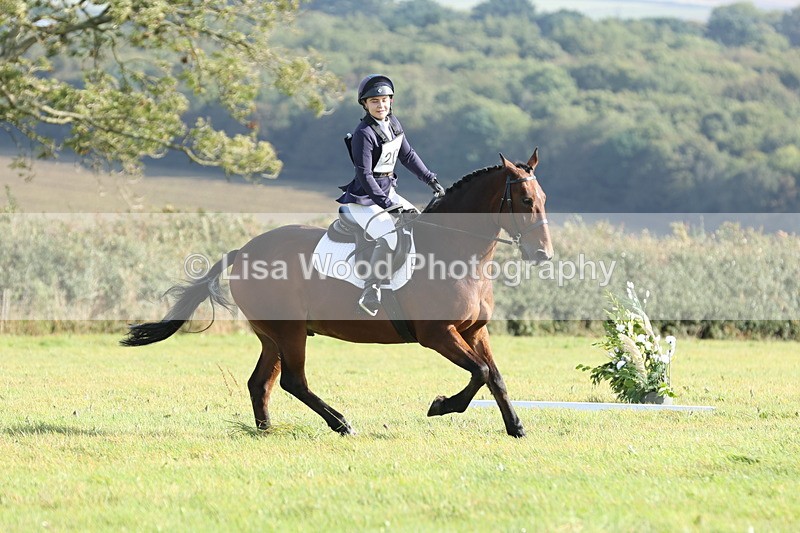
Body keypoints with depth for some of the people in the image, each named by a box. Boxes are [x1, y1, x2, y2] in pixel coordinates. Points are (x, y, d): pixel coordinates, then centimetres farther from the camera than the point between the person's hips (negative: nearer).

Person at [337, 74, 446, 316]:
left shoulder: (392, 123, 5)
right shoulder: (364, 133, -21)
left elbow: (407, 155, 17)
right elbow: (364, 175, -23)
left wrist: (431, 179, 13)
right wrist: (387, 204, -27)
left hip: (387, 192, 10)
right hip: (364, 199, -10)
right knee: (388, 237, -29)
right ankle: (370, 296, -30)